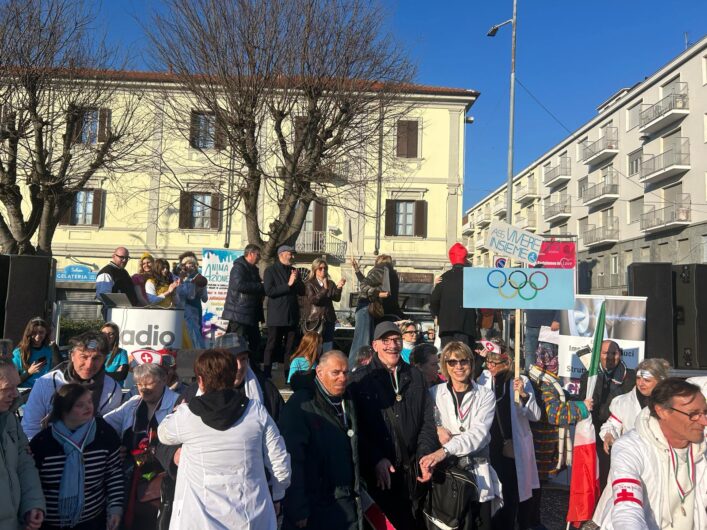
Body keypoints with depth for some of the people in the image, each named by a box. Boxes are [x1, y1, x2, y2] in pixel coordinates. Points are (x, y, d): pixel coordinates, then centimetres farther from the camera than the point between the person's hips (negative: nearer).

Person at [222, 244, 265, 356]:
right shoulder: (238, 267, -10)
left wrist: (263, 289, 5)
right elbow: (239, 284, -27)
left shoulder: (253, 269, 19)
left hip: (252, 313, 10)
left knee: (255, 342, 12)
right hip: (239, 313, -10)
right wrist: (260, 286, -19)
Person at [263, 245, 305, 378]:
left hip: (292, 316, 5)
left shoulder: (293, 270, 15)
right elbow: (269, 291, -14)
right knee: (272, 347, 2)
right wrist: (288, 285, -14)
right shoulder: (271, 270, -2)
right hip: (276, 316, -5)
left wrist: (296, 281, -7)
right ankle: (266, 376, 10)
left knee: (290, 347, 7)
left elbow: (302, 291, 11)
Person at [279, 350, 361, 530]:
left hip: (347, 503, 7)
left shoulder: (347, 402, 9)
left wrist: (356, 492, 16)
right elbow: (293, 459, -19)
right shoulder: (301, 405, -15)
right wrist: (298, 511, -20)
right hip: (314, 509, -6)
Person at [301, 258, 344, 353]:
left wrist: (339, 288, -19)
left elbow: (337, 298, -2)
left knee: (328, 350, 4)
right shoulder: (309, 284, 1)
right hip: (314, 320, -4)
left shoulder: (330, 283, 11)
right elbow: (313, 300, -13)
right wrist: (325, 289, -22)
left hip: (328, 320, 4)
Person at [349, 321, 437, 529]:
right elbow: (358, 426, -8)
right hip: (378, 471, -3)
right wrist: (376, 460, -15)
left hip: (412, 469, 3)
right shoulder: (361, 379, -2)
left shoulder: (415, 376, 9)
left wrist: (425, 456, -4)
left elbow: (427, 421, 8)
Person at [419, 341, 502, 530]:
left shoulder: (485, 395, 0)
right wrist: (436, 428, -15)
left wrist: (446, 450, -27)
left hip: (477, 473, 0)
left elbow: (479, 432, -14)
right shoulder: (434, 393, 2)